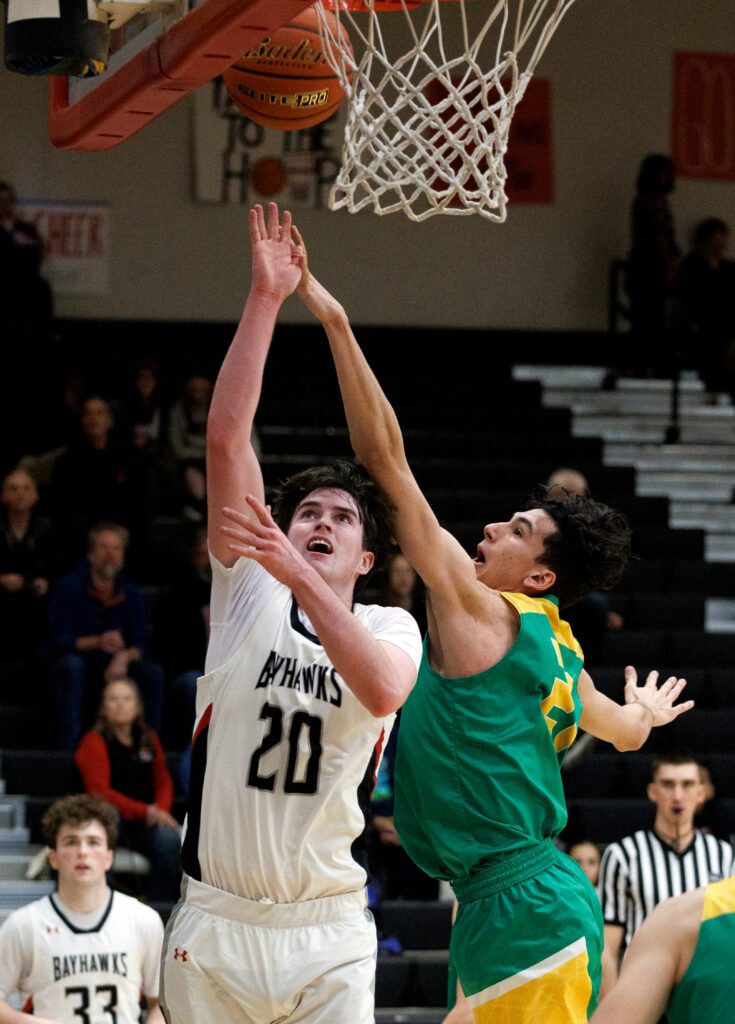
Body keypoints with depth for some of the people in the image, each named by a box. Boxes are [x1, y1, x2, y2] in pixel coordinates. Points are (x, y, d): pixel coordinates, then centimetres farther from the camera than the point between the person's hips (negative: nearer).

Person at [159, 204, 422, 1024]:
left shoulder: (391, 626, 6)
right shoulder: (249, 592, 5)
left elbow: (382, 689, -20)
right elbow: (226, 435, -4)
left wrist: (297, 574, -27)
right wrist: (265, 299, -10)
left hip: (330, 933, 0)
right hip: (216, 925, 0)